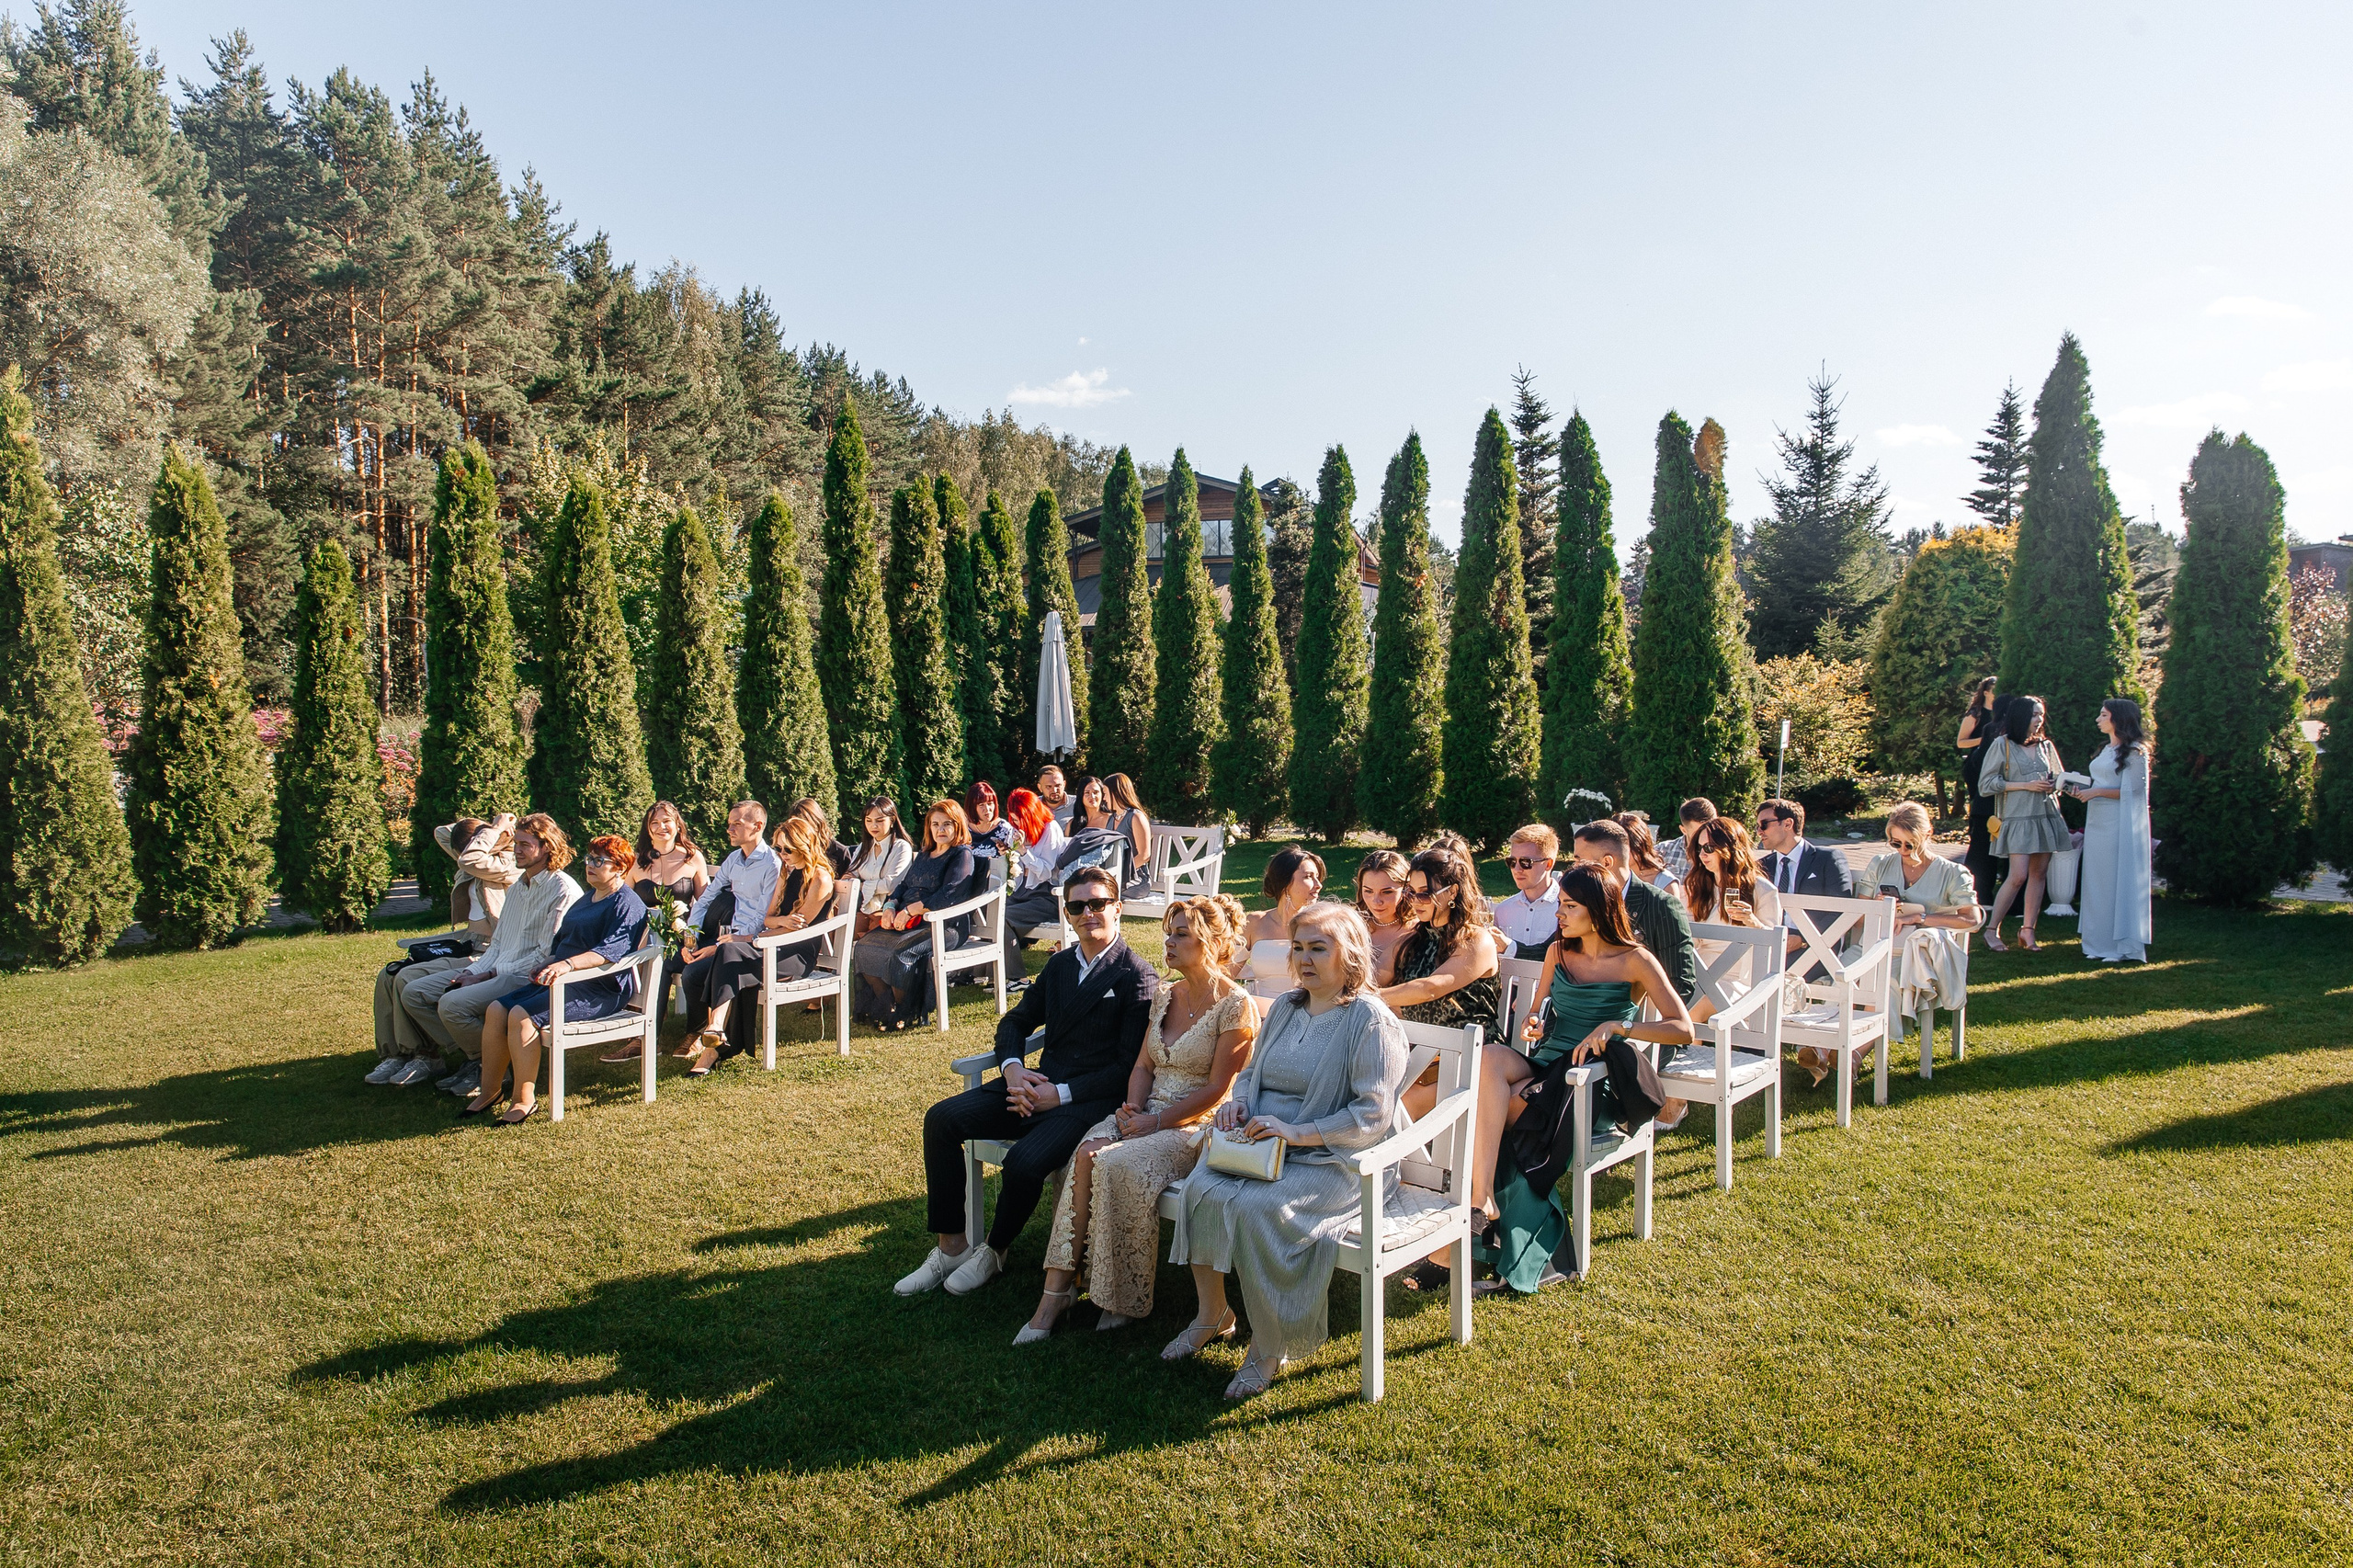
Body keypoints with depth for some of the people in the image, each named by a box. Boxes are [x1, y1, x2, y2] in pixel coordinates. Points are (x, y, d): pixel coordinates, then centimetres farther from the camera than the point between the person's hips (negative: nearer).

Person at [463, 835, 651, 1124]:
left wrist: (567, 964, -35)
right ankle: (490, 1090, 0)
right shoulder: (586, 900, 24)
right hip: (565, 981, 9)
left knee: (522, 1015, -26)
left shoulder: (627, 904, -8)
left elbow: (610, 951, -23)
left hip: (601, 989, -9)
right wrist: (547, 965, 9)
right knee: (497, 1010, -7)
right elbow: (561, 941, 29)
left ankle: (525, 1100, -17)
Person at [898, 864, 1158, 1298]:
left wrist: (1061, 1094, -17)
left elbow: (1130, 1067, -12)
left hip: (1089, 1100, -7)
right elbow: (1015, 1021, 20)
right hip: (1037, 1085, 7)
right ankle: (950, 1247, -1)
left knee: (1024, 1163, -31)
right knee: (941, 1119, -9)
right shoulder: (1059, 964, 16)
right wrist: (1012, 1068, -2)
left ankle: (994, 1252, 1)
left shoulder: (1138, 977, -7)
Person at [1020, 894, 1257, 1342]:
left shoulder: (1235, 1005, -9)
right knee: (1086, 1154, -24)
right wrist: (1132, 1108, -4)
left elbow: (1215, 1091, -12)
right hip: (1149, 1115, 6)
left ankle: (1123, 1299, -14)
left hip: (1198, 1126, -6)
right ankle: (1056, 1289, -23)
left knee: (1118, 1164, -31)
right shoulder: (1165, 994, 13)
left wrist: (1155, 1123, -15)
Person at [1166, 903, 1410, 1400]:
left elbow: (1372, 1116, -15)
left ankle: (1268, 1349, -12)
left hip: (1332, 1159, -6)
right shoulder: (1284, 1007, 15)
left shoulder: (1372, 1021, -9)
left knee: (1255, 1207, -31)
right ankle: (1211, 1313, 1)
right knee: (1199, 1187, -21)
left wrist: (1296, 1133, -22)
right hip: (1262, 1147, 7)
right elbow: (1252, 1071, 24)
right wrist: (1237, 1102, 0)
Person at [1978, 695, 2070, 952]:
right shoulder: (2002, 745, -2)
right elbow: (1985, 784, -6)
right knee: (2018, 876, -12)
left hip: (2047, 816, 5)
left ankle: (2028, 930, 11)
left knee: (2038, 873, 4)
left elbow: (2059, 777, 23)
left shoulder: (2045, 745, 13)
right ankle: (1992, 929, -1)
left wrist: (2054, 784, -2)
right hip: (2018, 817, -5)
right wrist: (2025, 785, -12)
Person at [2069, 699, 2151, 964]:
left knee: (2119, 881, -5)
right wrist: (2084, 790, 4)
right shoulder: (2106, 750, 17)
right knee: (2097, 882, 7)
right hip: (2097, 823, 8)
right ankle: (2102, 943, 12)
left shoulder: (2134, 752, -8)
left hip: (2120, 825, -8)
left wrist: (2096, 792, -17)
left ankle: (2123, 946, 0)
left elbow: (2131, 791, -14)